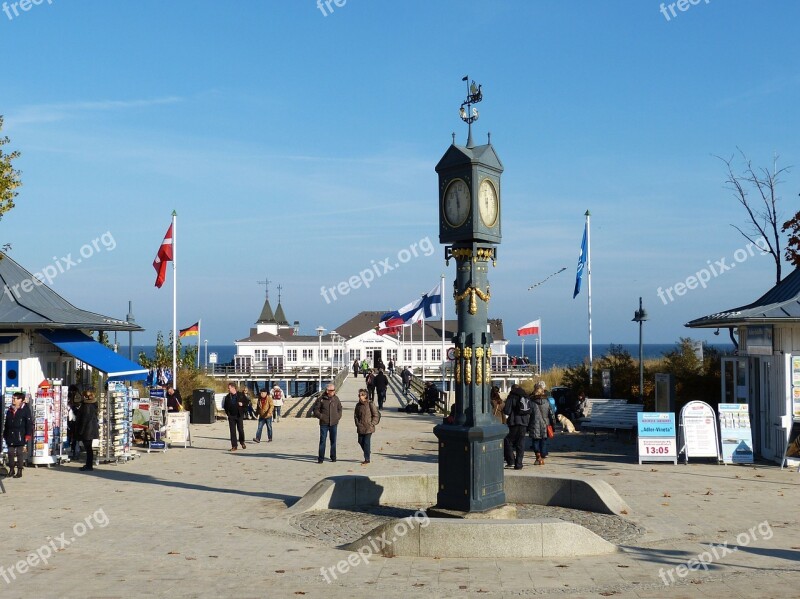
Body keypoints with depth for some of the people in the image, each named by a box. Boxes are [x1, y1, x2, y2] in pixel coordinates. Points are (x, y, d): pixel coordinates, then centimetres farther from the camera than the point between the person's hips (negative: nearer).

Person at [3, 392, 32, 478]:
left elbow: (29, 423, -7)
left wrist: (28, 435, -11)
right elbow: (6, 423, 19)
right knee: (10, 453, 10)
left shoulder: (25, 410, -5)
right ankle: (11, 469, 21)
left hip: (20, 436, -6)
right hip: (10, 436, 6)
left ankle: (19, 471, 5)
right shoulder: (10, 410, 13)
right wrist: (5, 434, 14)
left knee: (20, 453, -1)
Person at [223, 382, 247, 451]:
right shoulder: (227, 397, 8)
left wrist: (242, 404, -12)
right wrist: (227, 412, 3)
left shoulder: (241, 395, 0)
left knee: (240, 429, 0)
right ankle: (234, 446, 4)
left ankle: (242, 442, 25)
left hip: (239, 415, -2)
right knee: (232, 431, 0)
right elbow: (225, 406, 16)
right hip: (231, 416, 2)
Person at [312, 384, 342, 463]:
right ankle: (321, 458, 2)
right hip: (324, 424, -3)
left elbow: (340, 408, 19)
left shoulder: (336, 399, 5)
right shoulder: (321, 399, -6)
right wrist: (321, 416, -11)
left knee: (333, 441, 11)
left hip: (334, 423, 3)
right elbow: (315, 410, -1)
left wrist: (338, 416, 6)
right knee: (322, 441, -3)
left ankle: (333, 457, 21)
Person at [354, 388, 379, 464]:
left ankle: (367, 459, 2)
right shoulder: (358, 405, 7)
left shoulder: (370, 404, -9)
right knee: (360, 441, 10)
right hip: (360, 428, 6)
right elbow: (355, 415, 17)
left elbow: (376, 415, -6)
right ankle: (366, 455, 32)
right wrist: (357, 423, 5)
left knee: (366, 443, -5)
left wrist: (372, 424, -10)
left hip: (368, 428, -6)